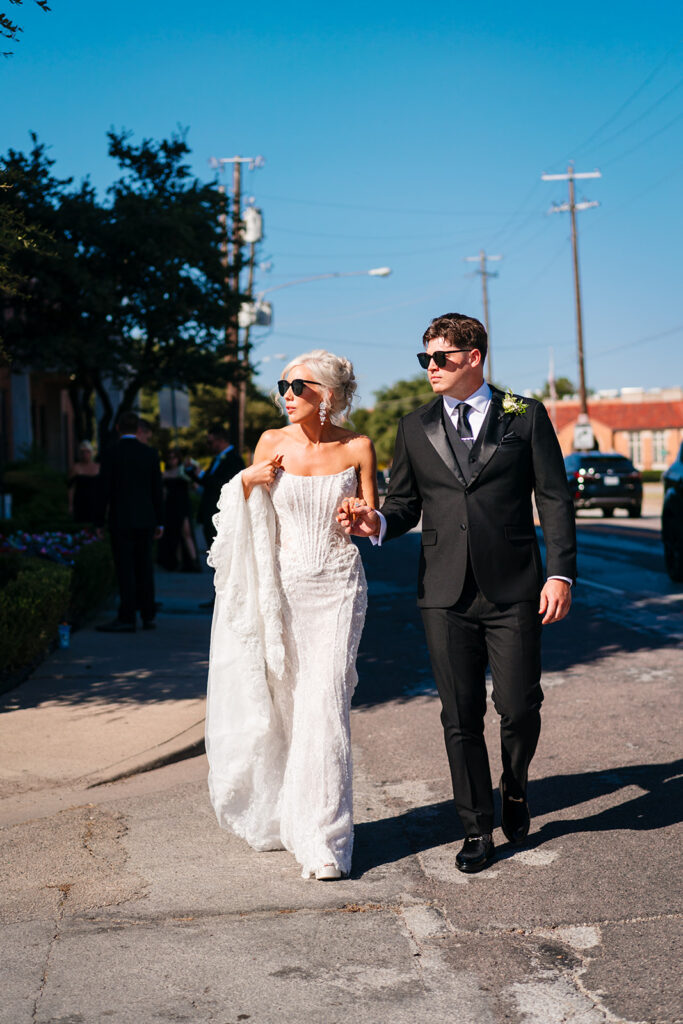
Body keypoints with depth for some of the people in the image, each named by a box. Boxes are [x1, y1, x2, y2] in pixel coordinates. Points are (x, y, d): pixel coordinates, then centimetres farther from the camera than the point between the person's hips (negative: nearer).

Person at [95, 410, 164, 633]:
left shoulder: (111, 455, -8)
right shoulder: (150, 454, 2)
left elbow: (104, 491, -6)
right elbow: (157, 490, 5)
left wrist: (99, 522, 2)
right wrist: (159, 522, 12)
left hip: (120, 521, -4)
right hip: (145, 520, 4)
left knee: (125, 570, -2)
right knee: (144, 567, 11)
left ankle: (127, 618, -2)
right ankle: (148, 616, 16)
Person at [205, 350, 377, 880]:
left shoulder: (358, 448, -1)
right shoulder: (272, 443, 2)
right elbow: (248, 521, 10)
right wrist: (247, 482, -9)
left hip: (337, 587, -2)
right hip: (282, 587, 2)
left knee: (324, 704, -11)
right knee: (281, 705, 8)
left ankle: (323, 841, -5)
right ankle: (282, 816, 29)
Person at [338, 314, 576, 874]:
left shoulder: (525, 416, 3)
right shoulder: (415, 428, 10)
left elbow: (554, 499, 1)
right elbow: (404, 505, 12)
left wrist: (561, 573, -7)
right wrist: (377, 524, -11)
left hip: (514, 591, -2)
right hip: (446, 595, 2)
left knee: (519, 707, 0)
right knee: (460, 718, 6)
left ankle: (515, 788, 33)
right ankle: (477, 829, 22)